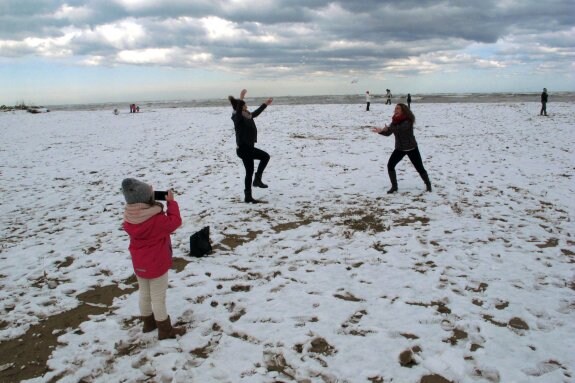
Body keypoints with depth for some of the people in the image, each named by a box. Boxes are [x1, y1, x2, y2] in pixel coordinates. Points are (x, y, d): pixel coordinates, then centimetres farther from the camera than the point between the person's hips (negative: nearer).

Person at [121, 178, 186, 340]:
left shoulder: (129, 218, -10)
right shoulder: (156, 220, -29)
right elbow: (174, 222, -16)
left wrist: (151, 199, 0)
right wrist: (171, 202, -9)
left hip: (139, 265, 6)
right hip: (157, 265, -6)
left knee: (144, 294, 23)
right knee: (158, 298, 6)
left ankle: (148, 323, 40)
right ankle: (165, 330, 19)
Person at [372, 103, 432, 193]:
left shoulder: (408, 121, -21)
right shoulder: (395, 121, -1)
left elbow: (400, 128, -39)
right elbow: (388, 133, -4)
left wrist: (388, 128, -50)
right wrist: (381, 131, -24)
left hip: (411, 148, -5)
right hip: (400, 148, 6)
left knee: (419, 168, 1)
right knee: (390, 165, -10)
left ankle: (428, 184, 24)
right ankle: (394, 186, 2)